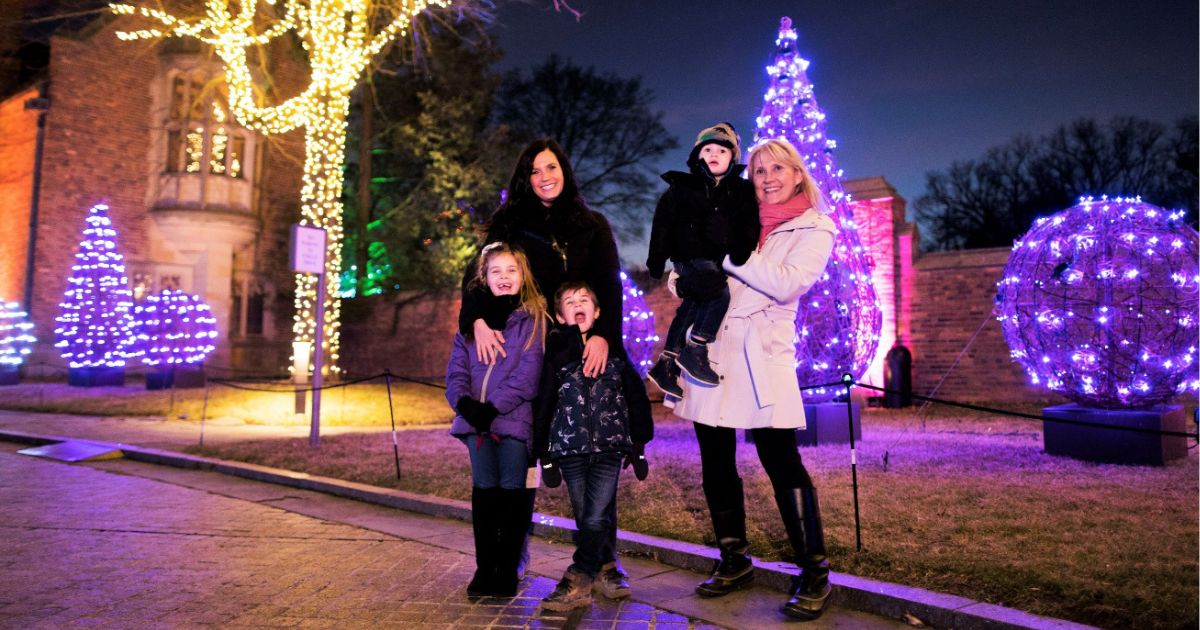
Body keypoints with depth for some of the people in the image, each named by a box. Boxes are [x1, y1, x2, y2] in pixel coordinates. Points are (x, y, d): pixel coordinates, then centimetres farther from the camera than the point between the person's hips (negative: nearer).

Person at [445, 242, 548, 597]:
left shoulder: (533, 318, -1)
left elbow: (528, 375, -11)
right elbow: (456, 370, 7)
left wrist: (494, 407, -18)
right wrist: (464, 402, -11)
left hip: (513, 419, -4)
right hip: (475, 420, 4)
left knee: (511, 492, 4)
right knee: (483, 491, 10)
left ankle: (507, 571, 15)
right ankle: (484, 568, 21)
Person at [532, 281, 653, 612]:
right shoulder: (556, 353, 4)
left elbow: (636, 397, 9)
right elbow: (543, 405, 6)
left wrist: (638, 446, 9)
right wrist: (545, 456, 6)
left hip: (609, 446, -1)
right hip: (570, 448, 1)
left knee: (595, 518, -7)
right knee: (585, 519, 5)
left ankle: (577, 583, -1)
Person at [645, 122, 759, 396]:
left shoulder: (742, 191, 13)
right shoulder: (682, 187, 4)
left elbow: (750, 226, 8)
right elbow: (663, 222, 3)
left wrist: (743, 250, -11)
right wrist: (656, 258, -3)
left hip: (721, 261, 5)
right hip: (690, 257, -5)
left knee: (692, 305, 8)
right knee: (719, 293, -27)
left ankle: (667, 363, 16)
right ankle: (695, 350, -20)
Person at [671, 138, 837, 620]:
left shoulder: (815, 229, 2)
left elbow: (786, 283, -15)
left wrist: (727, 251, -15)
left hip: (761, 357, -4)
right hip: (708, 350, 5)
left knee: (782, 463, -6)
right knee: (715, 464, 9)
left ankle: (814, 573, 8)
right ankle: (734, 560, 25)